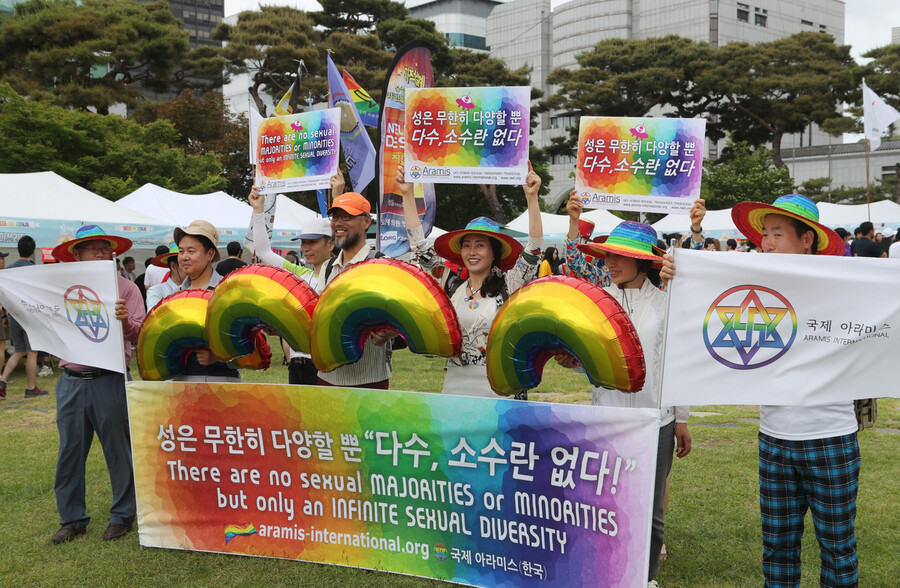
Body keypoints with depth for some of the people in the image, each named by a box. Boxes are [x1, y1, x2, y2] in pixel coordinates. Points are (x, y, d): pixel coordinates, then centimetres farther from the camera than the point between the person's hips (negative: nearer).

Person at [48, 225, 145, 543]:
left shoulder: (125, 288, 1)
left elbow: (140, 335, -6)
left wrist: (126, 320, -26)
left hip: (109, 382, -3)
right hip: (71, 381, 3)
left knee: (118, 451, 6)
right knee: (69, 452, 8)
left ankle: (123, 515, 19)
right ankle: (72, 518, 21)